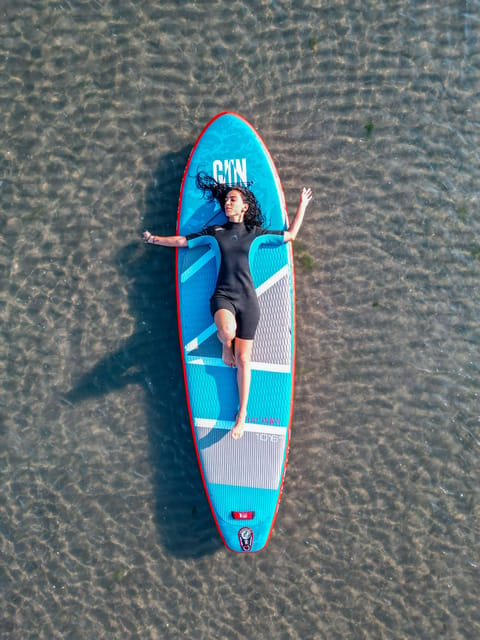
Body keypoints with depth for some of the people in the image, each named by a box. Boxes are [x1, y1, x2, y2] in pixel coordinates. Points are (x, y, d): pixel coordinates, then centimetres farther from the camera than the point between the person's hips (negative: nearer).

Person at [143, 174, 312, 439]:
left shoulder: (255, 233, 10)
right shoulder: (215, 232, 12)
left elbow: (290, 234, 19)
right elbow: (182, 240, 19)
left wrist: (302, 205, 20)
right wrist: (154, 239, 20)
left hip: (247, 299, 0)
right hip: (223, 296, 0)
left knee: (243, 359, -1)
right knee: (227, 330, -37)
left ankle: (242, 412, 10)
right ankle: (225, 345, 1)